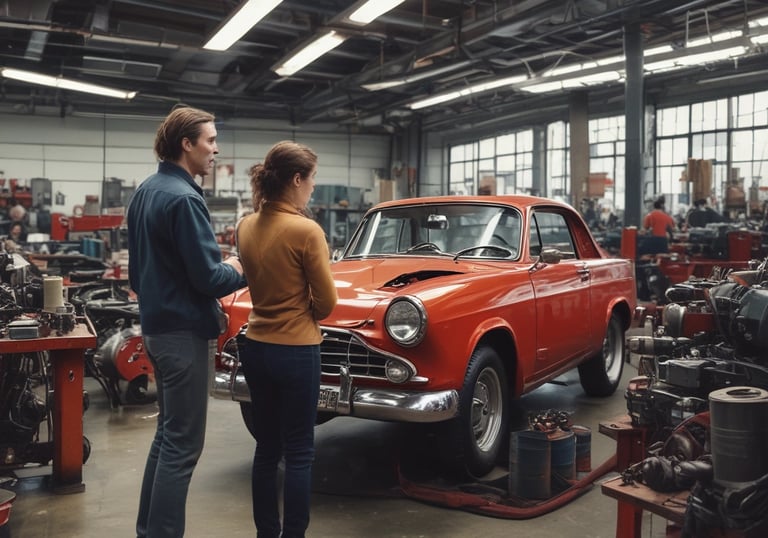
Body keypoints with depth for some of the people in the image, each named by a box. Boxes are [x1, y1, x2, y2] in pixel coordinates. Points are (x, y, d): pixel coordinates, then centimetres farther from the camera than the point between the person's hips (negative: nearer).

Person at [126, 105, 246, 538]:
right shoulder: (184, 198, -19)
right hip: (185, 331, -10)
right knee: (183, 444, -1)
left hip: (156, 324, 10)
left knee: (169, 433, 19)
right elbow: (207, 276, -21)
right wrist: (241, 273, -4)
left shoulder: (146, 190, 10)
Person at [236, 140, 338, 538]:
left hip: (255, 348, 7)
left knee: (266, 448, 17)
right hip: (296, 352, -7)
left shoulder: (246, 227, 2)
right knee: (298, 454, 6)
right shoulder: (306, 230, -17)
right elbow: (326, 303, -10)